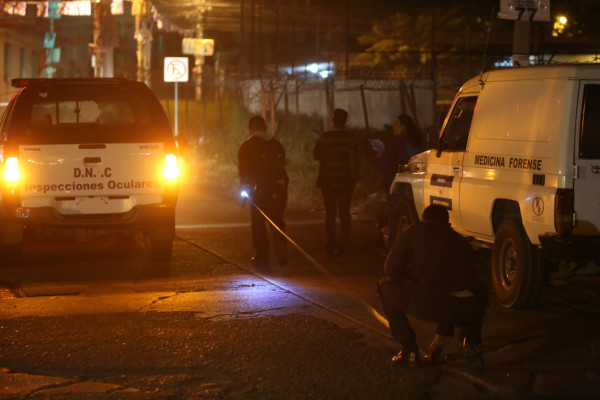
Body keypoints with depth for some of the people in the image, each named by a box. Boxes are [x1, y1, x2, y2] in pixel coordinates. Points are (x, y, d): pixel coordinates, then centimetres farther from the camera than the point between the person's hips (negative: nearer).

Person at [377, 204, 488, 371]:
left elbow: (391, 269, 15)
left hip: (430, 303, -4)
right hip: (469, 310, 5)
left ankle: (409, 351, 20)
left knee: (385, 287, 24)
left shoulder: (415, 230, 20)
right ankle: (468, 337, 13)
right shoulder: (460, 240, 33)